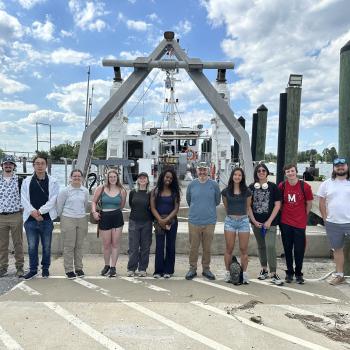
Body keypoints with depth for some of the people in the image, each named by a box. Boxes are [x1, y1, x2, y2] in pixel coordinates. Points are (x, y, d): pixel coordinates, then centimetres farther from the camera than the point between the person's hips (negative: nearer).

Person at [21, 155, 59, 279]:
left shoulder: (53, 182, 0)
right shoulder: (26, 181, 6)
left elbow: (52, 200, -7)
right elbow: (24, 199, -1)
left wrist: (40, 211, -14)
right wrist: (33, 212, -14)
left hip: (47, 219, -1)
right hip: (30, 219, 1)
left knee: (46, 246, 9)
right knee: (32, 246, 9)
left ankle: (45, 268, 25)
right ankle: (33, 269, 24)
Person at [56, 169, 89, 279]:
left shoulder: (85, 191, 6)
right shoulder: (65, 191, -5)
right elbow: (59, 205, 4)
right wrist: (62, 217, 12)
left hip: (82, 220, 3)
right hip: (68, 220, -3)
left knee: (79, 245, 10)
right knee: (69, 246, 0)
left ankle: (79, 268, 21)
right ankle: (68, 270, 10)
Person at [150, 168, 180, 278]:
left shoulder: (175, 192, 4)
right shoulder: (155, 191, 3)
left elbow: (176, 208, -1)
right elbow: (153, 208, 0)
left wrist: (166, 220, -12)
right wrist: (160, 220, -12)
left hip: (171, 221, 1)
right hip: (159, 221, -1)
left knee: (170, 246, 4)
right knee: (159, 246, -1)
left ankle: (168, 270, 14)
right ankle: (158, 271, 7)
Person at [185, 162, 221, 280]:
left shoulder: (214, 185, -1)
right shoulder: (192, 184, 2)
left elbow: (217, 201, 12)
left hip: (209, 221, 0)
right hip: (194, 221, 0)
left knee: (207, 248, 10)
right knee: (193, 248, 6)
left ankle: (206, 269, 24)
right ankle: (192, 269, 20)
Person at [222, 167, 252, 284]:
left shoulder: (247, 191, 3)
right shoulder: (226, 191, 2)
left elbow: (247, 207, 13)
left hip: (243, 221, 0)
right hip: (230, 221, 0)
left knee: (244, 249, 3)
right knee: (229, 248, 4)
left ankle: (244, 274, 13)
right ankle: (227, 273, 15)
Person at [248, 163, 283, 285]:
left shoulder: (273, 186, -1)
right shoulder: (251, 187, 5)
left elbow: (277, 205, -4)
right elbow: (248, 206, 6)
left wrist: (269, 221, -9)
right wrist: (254, 221, -2)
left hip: (270, 222, -3)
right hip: (256, 223, 3)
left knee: (270, 246, -13)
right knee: (261, 246, 13)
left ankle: (273, 273, -5)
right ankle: (264, 269, 27)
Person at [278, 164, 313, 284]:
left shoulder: (305, 186, -7)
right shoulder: (282, 186, -2)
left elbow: (309, 203, 4)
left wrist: (303, 216, 7)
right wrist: (283, 213, 7)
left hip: (300, 223, -1)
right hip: (285, 222, 2)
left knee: (299, 249, 5)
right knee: (287, 248, 11)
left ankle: (298, 273, 23)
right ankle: (289, 272, 26)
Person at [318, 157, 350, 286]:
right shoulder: (326, 184, 5)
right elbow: (322, 203, 8)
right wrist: (326, 219, 2)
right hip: (333, 223, 2)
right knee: (337, 249, 15)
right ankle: (339, 275, 28)